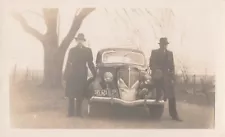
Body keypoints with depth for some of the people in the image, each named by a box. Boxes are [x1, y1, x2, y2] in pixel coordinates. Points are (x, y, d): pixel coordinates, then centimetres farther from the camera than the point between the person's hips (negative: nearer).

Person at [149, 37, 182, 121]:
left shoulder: (170, 53, 14)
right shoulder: (154, 52, 6)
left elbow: (172, 66, 12)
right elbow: (151, 65, 1)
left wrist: (172, 78, 3)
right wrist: (156, 70, -18)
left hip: (167, 77, 3)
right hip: (158, 77, -3)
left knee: (171, 97, -2)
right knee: (160, 95, -8)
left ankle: (174, 115, 2)